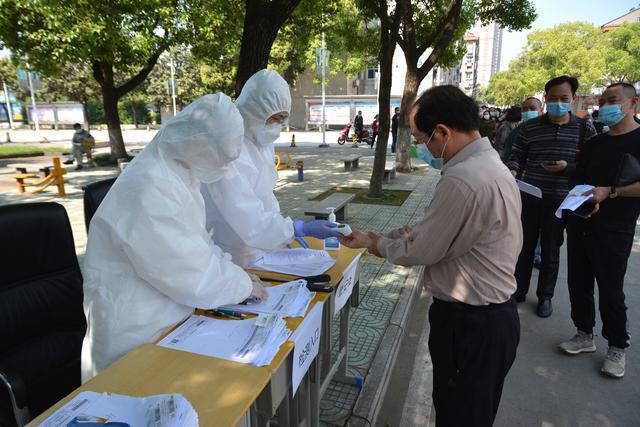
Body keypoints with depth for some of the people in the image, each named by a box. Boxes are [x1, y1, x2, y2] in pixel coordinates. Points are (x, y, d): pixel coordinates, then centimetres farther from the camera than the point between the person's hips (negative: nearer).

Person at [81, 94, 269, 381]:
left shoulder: (180, 171, 1)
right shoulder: (150, 190, -29)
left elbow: (196, 244, 9)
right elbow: (187, 271, -26)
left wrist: (233, 272, -1)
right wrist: (242, 285, -13)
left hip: (166, 310, 8)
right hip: (136, 326, -8)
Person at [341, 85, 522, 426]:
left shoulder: (462, 180, -28)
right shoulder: (491, 164, 6)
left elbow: (420, 251, -19)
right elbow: (439, 231, 9)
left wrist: (371, 243, -2)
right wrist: (385, 238, 6)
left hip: (470, 324, -9)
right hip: (493, 315, 9)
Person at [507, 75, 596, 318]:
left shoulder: (585, 129, -1)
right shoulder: (529, 127, -1)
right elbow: (517, 156, 2)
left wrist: (567, 167, -16)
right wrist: (512, 171, -18)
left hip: (561, 200, 0)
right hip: (529, 196, 0)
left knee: (551, 250, 10)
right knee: (524, 245, 10)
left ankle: (545, 296, 27)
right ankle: (519, 290, 27)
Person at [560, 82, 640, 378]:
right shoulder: (594, 144, 14)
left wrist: (610, 192, -24)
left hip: (614, 231, -5)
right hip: (580, 225, 6)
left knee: (610, 290, 2)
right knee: (578, 283, 11)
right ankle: (585, 335, 27)